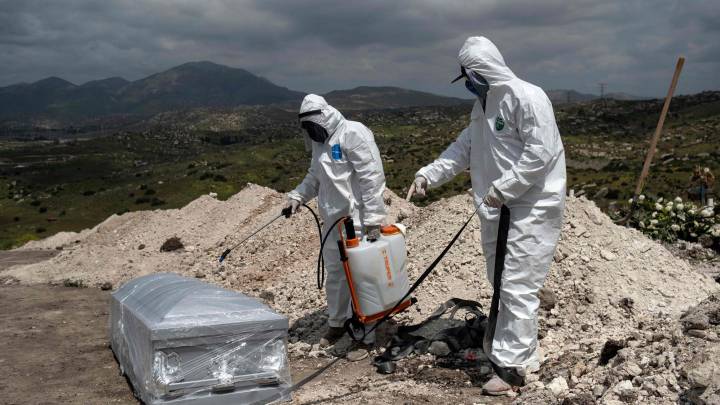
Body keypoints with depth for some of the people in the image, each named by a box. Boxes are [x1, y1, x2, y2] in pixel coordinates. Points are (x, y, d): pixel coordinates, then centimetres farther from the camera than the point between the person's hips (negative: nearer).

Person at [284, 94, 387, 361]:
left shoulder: (353, 133, -15)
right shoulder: (321, 142, 12)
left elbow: (372, 177, -19)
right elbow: (315, 177, 24)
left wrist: (373, 218, -22)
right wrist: (297, 196, 6)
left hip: (357, 221, -8)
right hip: (332, 220, 9)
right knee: (334, 274, 19)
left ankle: (366, 337, 12)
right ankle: (336, 323, 38)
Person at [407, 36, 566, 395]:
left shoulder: (527, 97, -15)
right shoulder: (482, 106, 15)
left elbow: (540, 153, -22)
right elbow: (463, 148, 15)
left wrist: (502, 189, -21)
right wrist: (428, 175, 2)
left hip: (531, 208, -10)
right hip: (498, 209, 10)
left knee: (517, 286, -8)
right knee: (501, 283, 16)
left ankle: (512, 365, 0)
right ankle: (520, 351, 30)